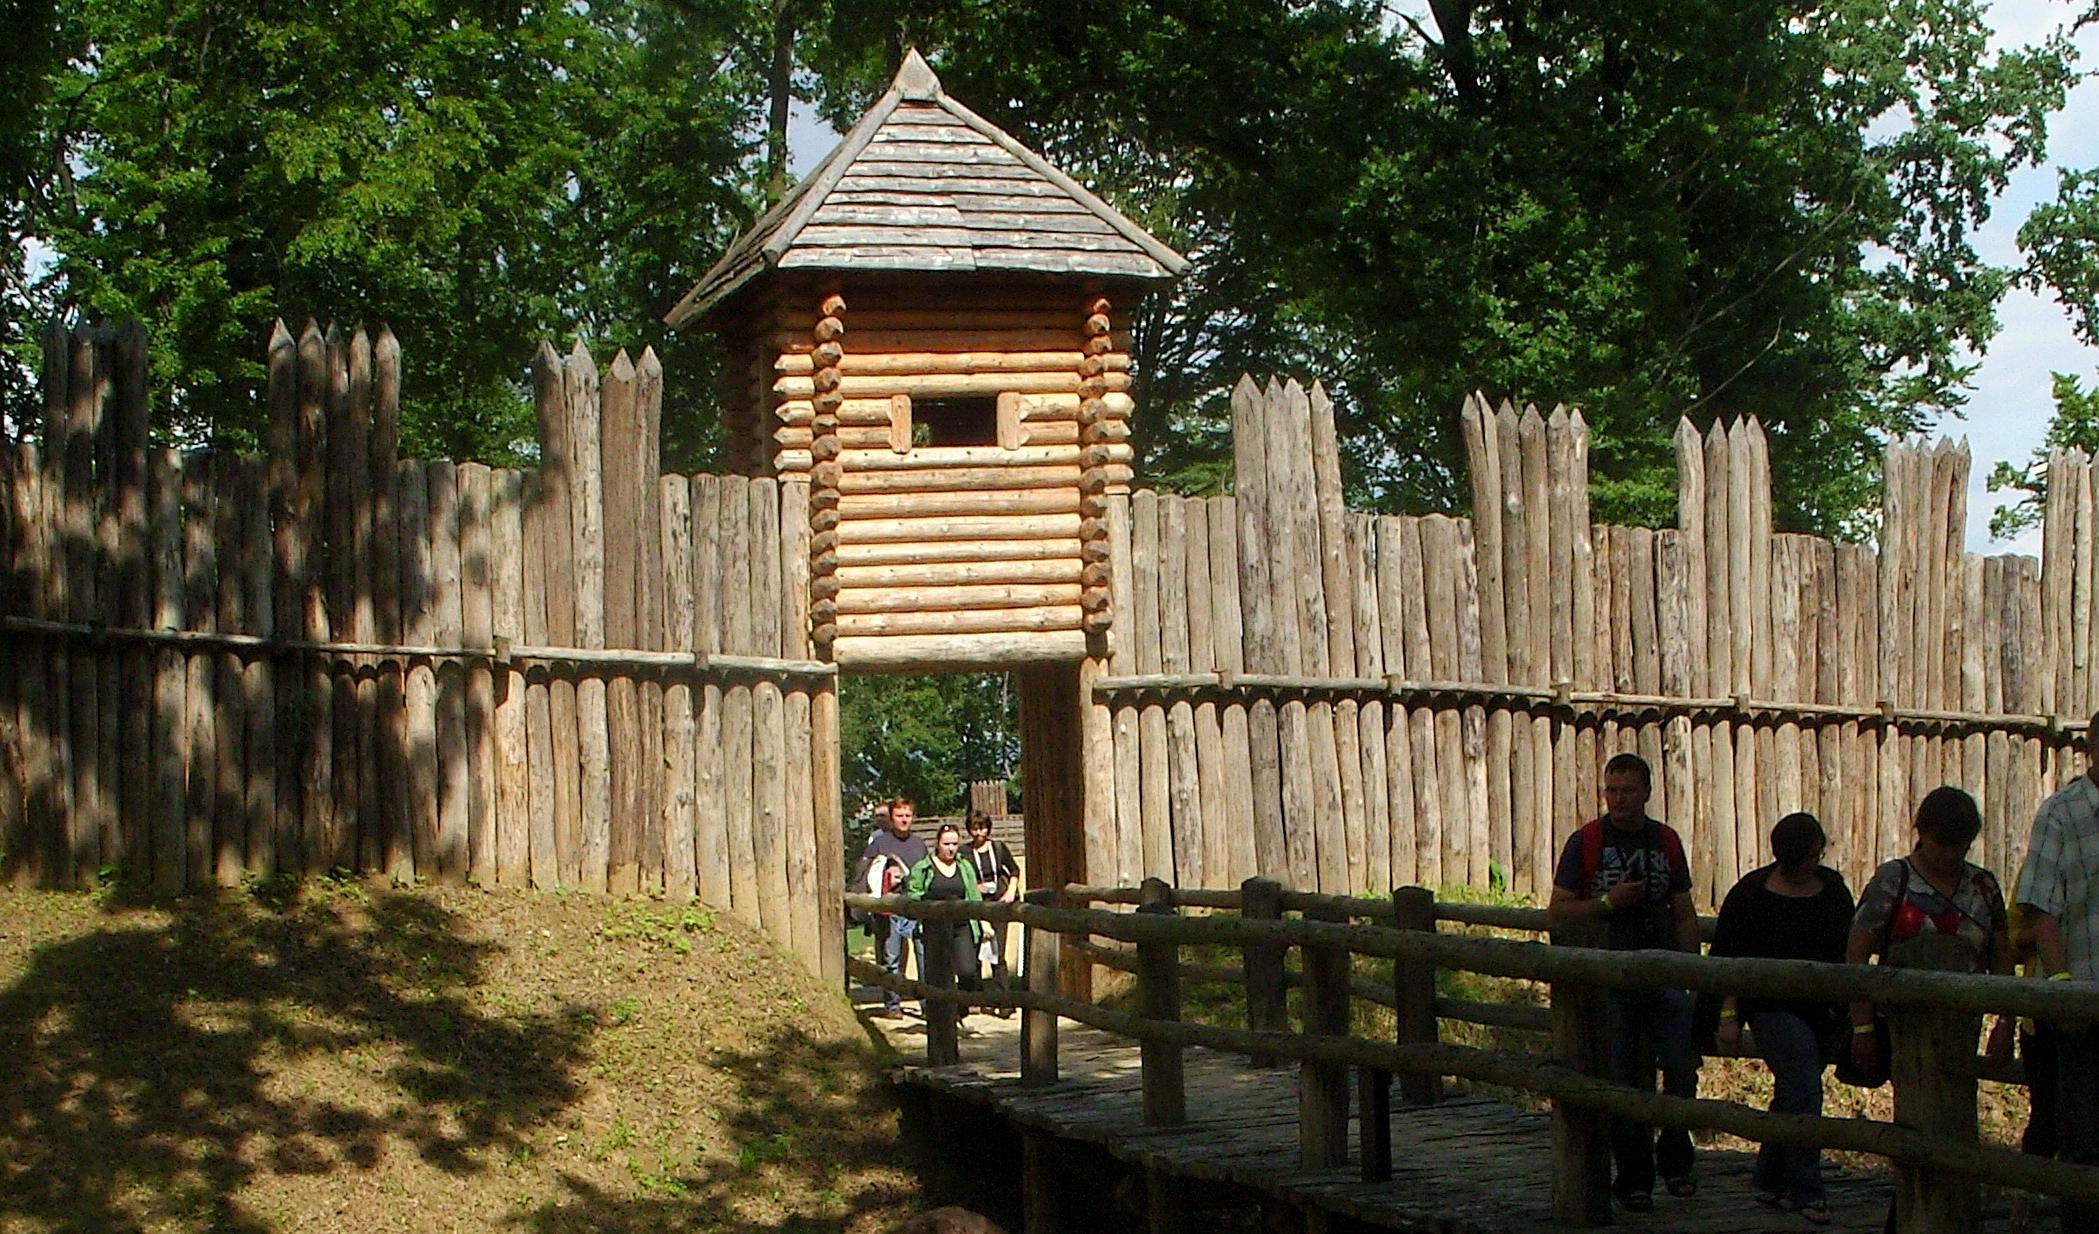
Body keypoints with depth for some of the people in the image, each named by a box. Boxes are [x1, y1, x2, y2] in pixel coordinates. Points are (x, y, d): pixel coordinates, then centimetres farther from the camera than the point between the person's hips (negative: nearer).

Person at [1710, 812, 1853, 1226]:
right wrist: (1729, 1016, -9)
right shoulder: (1751, 893, -7)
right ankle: (1806, 1192, -8)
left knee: (1792, 1095, 13)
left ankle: (1768, 1181, 26)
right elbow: (1729, 959, -5)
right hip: (1773, 1007, -5)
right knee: (1803, 1094, -14)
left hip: (1821, 1010, 5)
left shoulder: (1833, 888, 8)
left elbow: (1849, 951, 17)